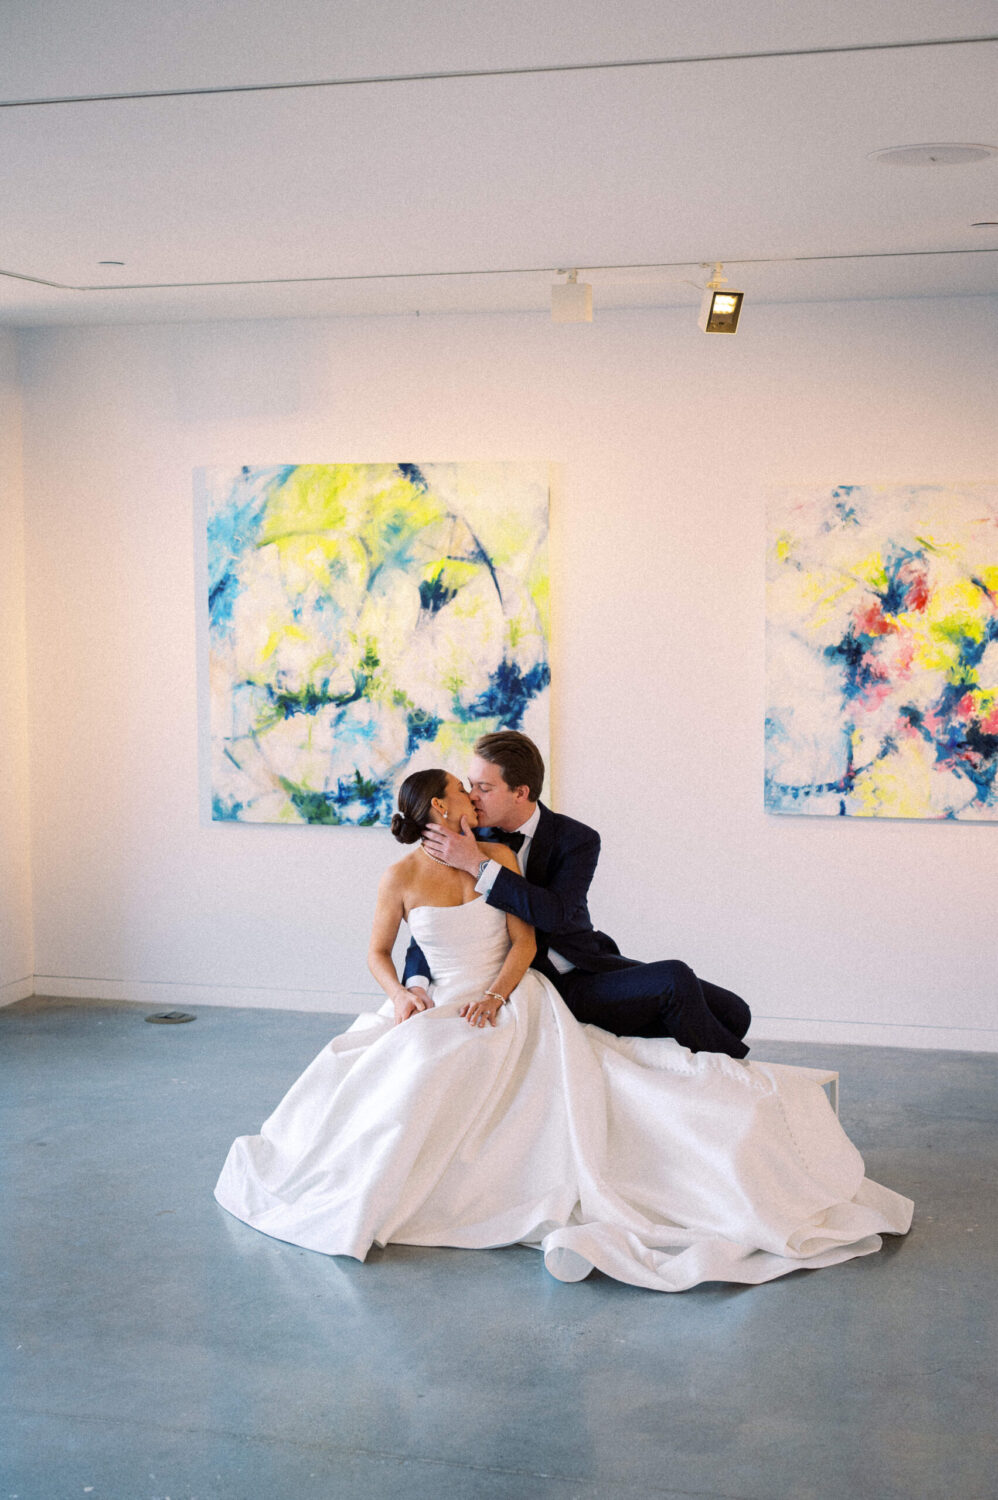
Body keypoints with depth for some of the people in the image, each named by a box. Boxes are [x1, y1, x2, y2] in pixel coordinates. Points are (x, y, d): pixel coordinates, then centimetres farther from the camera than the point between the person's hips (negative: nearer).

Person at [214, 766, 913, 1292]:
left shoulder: (496, 857, 3)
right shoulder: (401, 879, -1)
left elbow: (524, 940, 1)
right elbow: (379, 954, 9)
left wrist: (495, 996, -16)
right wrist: (401, 995, -11)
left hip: (515, 1005, 0)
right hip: (443, 1014, 0)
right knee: (413, 1079, -28)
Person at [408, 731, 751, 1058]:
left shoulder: (578, 840, -6)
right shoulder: (475, 839, 0)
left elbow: (554, 913, -24)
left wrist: (477, 865, -28)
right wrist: (416, 985, -17)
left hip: (593, 966, 2)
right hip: (546, 990, -2)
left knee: (732, 1012, -12)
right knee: (675, 980, -25)